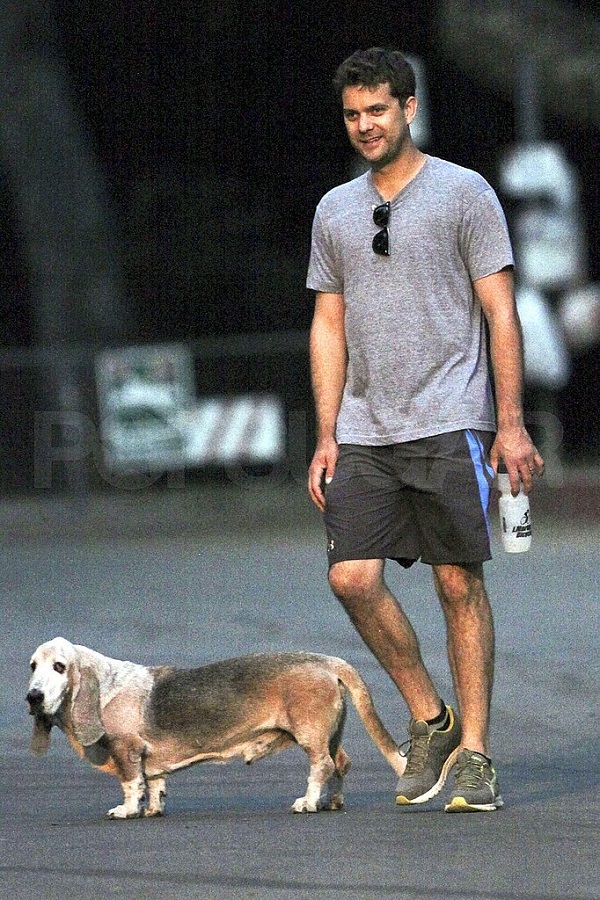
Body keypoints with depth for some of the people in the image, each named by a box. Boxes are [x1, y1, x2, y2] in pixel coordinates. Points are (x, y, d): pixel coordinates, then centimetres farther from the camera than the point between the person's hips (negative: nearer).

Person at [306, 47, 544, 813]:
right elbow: (329, 326, 15)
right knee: (352, 577, -8)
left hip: (448, 424, -4)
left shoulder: (463, 194, -1)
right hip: (364, 432, 4)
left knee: (459, 583, -4)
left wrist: (511, 426, -9)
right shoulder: (335, 211, 14)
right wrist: (326, 437, 7)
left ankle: (473, 751, 3)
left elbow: (500, 313, -3)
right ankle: (428, 717, 10)